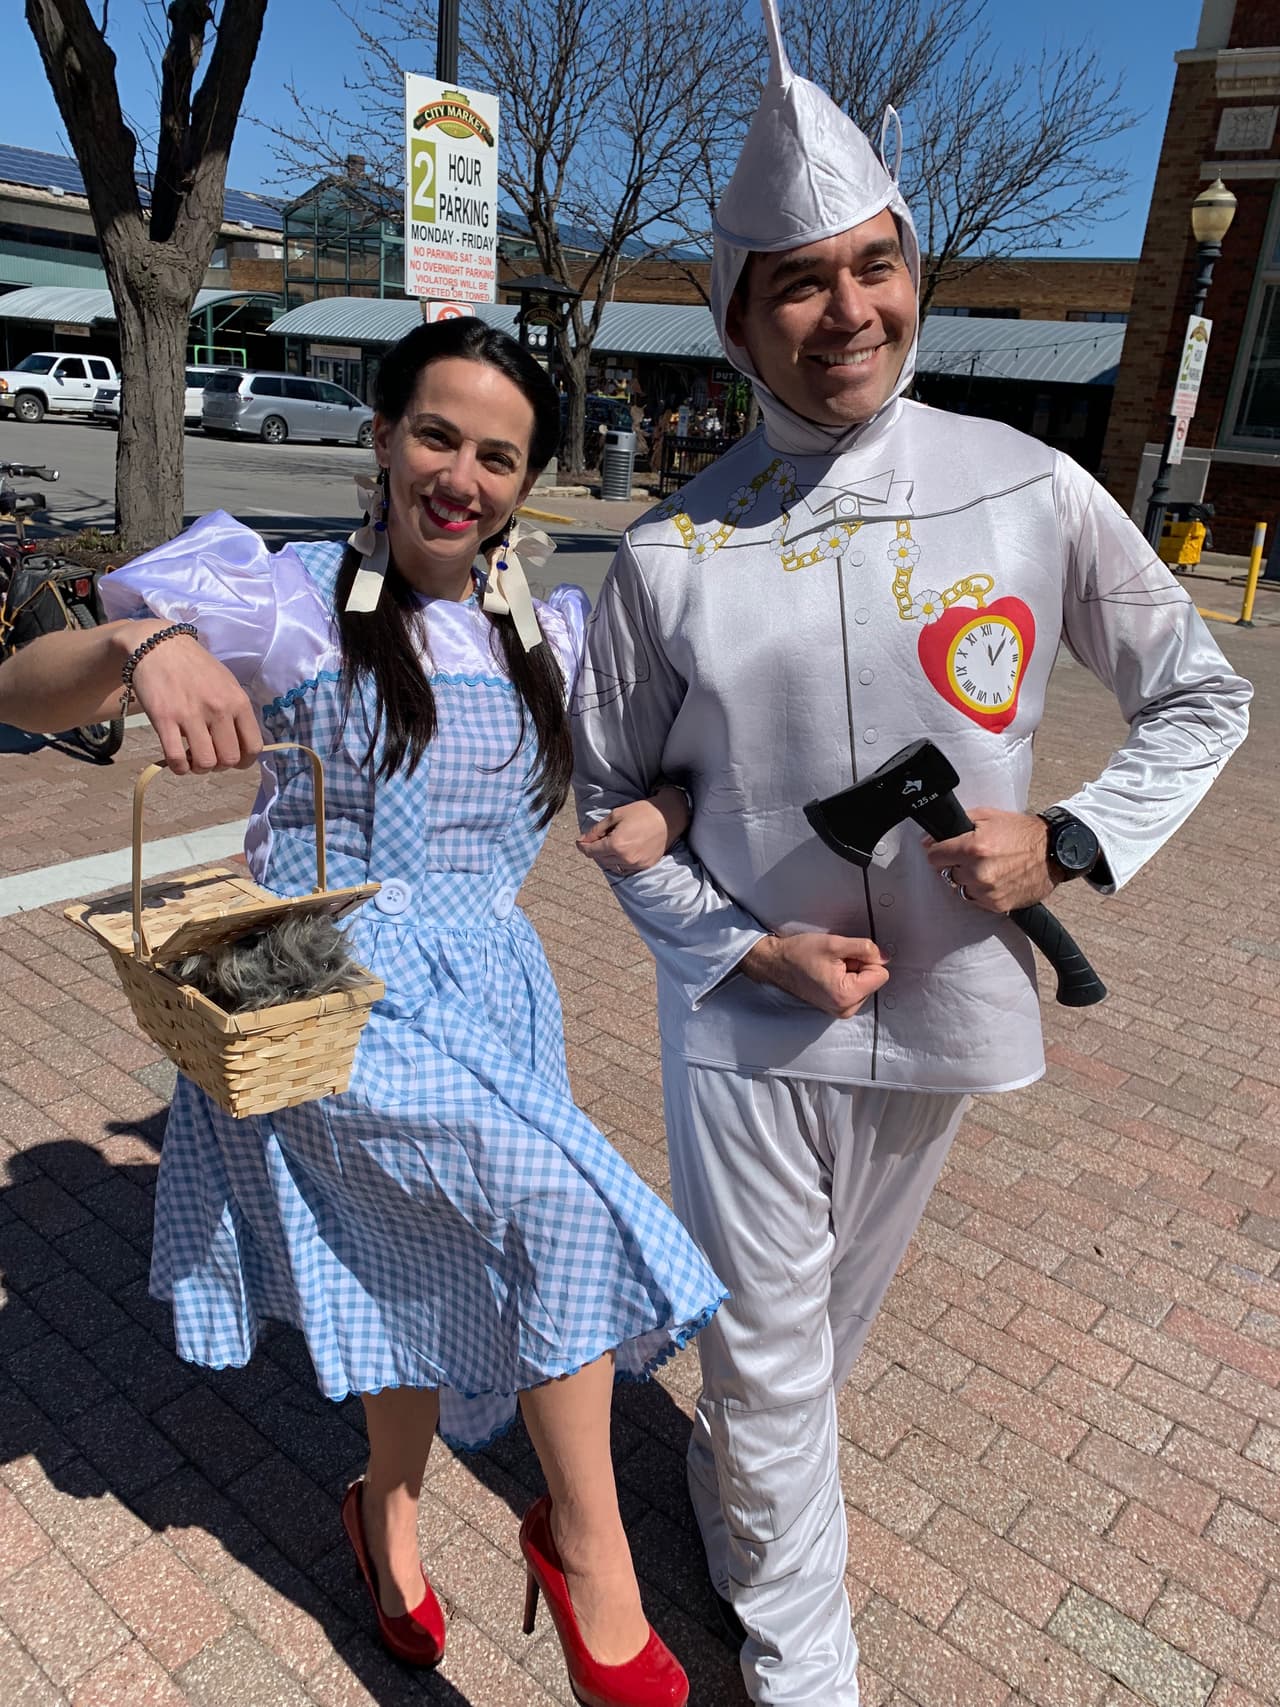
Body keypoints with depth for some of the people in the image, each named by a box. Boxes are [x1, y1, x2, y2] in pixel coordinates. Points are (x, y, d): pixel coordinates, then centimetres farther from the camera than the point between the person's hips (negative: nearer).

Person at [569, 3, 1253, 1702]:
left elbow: (1201, 696, 3)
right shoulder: (673, 552, -9)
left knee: (826, 1328, 24)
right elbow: (613, 796, 1)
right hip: (746, 1013, -1)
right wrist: (750, 946, -12)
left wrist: (1067, 840, -13)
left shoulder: (1028, 492, -8)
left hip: (946, 1001, 2)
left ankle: (731, 1486, 56)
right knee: (769, 1350, 11)